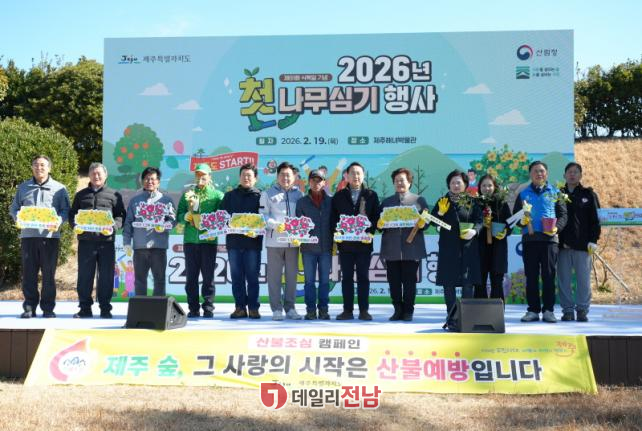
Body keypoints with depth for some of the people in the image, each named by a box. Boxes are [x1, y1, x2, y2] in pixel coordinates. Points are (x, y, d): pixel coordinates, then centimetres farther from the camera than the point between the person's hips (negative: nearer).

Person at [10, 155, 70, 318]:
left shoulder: (59, 188, 8)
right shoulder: (23, 187, 16)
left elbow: (66, 210, 5)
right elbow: (14, 208, 16)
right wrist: (18, 218, -6)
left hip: (50, 235, -2)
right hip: (28, 235, 2)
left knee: (49, 274, 0)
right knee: (28, 273, 2)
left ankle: (48, 308, 8)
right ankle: (29, 307, 10)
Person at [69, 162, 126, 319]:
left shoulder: (114, 195, 10)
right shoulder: (81, 195, 17)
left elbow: (121, 216, 5)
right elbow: (72, 214, 16)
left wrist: (113, 227, -13)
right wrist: (75, 225, -4)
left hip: (106, 241, -2)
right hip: (85, 241, 2)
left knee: (106, 276, 1)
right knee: (84, 276, 4)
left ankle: (105, 308, 9)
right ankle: (84, 308, 12)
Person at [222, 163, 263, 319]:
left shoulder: (259, 196, 5)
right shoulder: (230, 196, 13)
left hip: (253, 241, -2)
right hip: (233, 241, 3)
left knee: (252, 276, 1)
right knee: (236, 276, 5)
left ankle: (253, 307, 7)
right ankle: (240, 307, 11)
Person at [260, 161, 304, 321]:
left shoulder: (299, 194, 12)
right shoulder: (268, 194, 6)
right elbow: (263, 215, -1)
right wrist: (275, 225, -17)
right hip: (274, 240, -2)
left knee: (292, 275, 7)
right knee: (274, 275, 0)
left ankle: (290, 307, 15)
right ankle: (276, 309, 6)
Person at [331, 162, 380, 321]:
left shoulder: (371, 195, 6)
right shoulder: (339, 196, 9)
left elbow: (376, 217, 2)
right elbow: (333, 218, 8)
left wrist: (370, 231, -14)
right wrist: (337, 232, -7)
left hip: (364, 243, -1)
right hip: (345, 243, 1)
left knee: (363, 277, 4)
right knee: (346, 277, 5)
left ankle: (363, 310, 9)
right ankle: (347, 310, 10)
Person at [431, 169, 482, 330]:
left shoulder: (472, 202, 8)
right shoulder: (443, 201, 7)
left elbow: (479, 220, 2)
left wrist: (474, 230, -18)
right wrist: (440, 213, -15)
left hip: (468, 246, 0)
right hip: (448, 247, 0)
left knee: (468, 283, -1)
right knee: (448, 283, 0)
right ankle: (451, 318, 7)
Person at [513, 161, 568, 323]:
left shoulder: (555, 193, 11)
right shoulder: (523, 194, 13)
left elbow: (563, 214, 6)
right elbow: (515, 214, 13)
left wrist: (557, 227, -12)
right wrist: (521, 221, -10)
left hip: (549, 238, -1)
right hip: (529, 238, 1)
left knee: (549, 275, -1)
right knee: (531, 276, 2)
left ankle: (548, 310, 5)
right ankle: (533, 310, 8)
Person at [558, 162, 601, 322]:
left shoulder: (589, 194, 8)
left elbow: (595, 219, 5)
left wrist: (593, 240, -5)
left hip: (583, 244, -1)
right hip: (562, 244, 1)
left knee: (583, 279, -1)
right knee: (564, 279, 2)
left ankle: (582, 310, 8)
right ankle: (567, 310, 10)